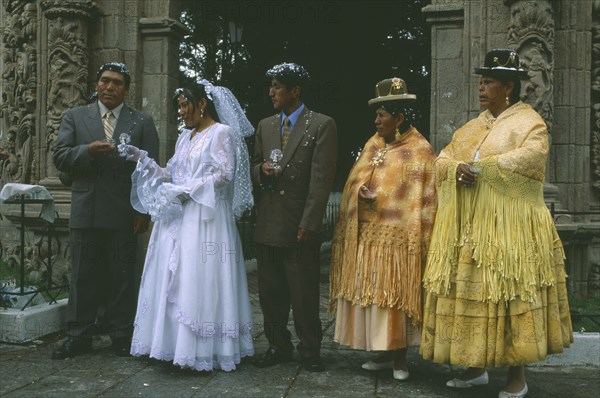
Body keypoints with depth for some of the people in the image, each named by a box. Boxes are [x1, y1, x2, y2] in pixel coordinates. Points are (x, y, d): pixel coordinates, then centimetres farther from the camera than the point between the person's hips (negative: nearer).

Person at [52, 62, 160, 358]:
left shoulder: (142, 122, 7)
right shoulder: (74, 117, 11)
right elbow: (59, 157, 2)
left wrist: (144, 212, -5)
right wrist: (87, 151, -18)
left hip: (123, 215, -1)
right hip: (84, 212, 1)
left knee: (122, 277, 6)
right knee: (82, 277, 7)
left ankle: (122, 337, 17)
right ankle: (79, 336, 17)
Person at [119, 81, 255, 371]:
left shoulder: (222, 133, -3)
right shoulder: (185, 137, 19)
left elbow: (224, 174, -13)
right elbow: (171, 175, 15)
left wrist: (186, 190, -15)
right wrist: (142, 159, 5)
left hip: (205, 219, -8)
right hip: (177, 217, 8)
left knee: (200, 279, -7)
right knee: (173, 279, 4)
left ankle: (204, 350, 2)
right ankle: (176, 342, 12)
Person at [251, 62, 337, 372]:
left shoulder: (322, 125, -4)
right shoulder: (265, 125, 14)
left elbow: (321, 179, -9)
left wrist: (309, 224, -14)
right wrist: (261, 170, -5)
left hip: (300, 227, -5)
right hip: (267, 225, 5)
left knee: (304, 293, 3)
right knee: (270, 291, 11)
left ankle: (309, 351, 19)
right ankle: (278, 346, 26)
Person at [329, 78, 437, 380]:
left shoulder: (418, 151, -5)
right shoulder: (373, 145, 13)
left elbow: (423, 199, -7)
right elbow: (356, 182, 17)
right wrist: (362, 193, -5)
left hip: (395, 238, -6)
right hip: (364, 237, 6)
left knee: (394, 296, -1)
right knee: (370, 295, 8)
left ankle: (399, 358, 14)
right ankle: (385, 354, 21)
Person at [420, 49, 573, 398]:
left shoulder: (529, 121, -2)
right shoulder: (473, 126, 19)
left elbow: (530, 156, -22)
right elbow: (443, 160, 13)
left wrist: (480, 166, -18)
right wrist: (458, 169, -11)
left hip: (510, 226, -6)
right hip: (469, 227, 7)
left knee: (511, 295, -3)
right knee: (471, 292, 7)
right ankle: (477, 367, 18)